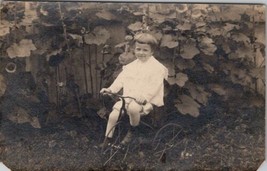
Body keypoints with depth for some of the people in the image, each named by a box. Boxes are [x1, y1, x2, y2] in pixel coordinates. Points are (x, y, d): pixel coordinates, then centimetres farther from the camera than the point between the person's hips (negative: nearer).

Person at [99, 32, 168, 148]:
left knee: (133, 108, -37)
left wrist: (144, 97, -29)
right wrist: (111, 89, -3)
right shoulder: (131, 66, 15)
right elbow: (121, 79, 12)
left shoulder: (157, 67, -5)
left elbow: (154, 85, -15)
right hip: (128, 97, 6)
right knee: (113, 114, -13)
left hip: (146, 100, -5)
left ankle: (132, 131, -8)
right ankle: (107, 140, 4)